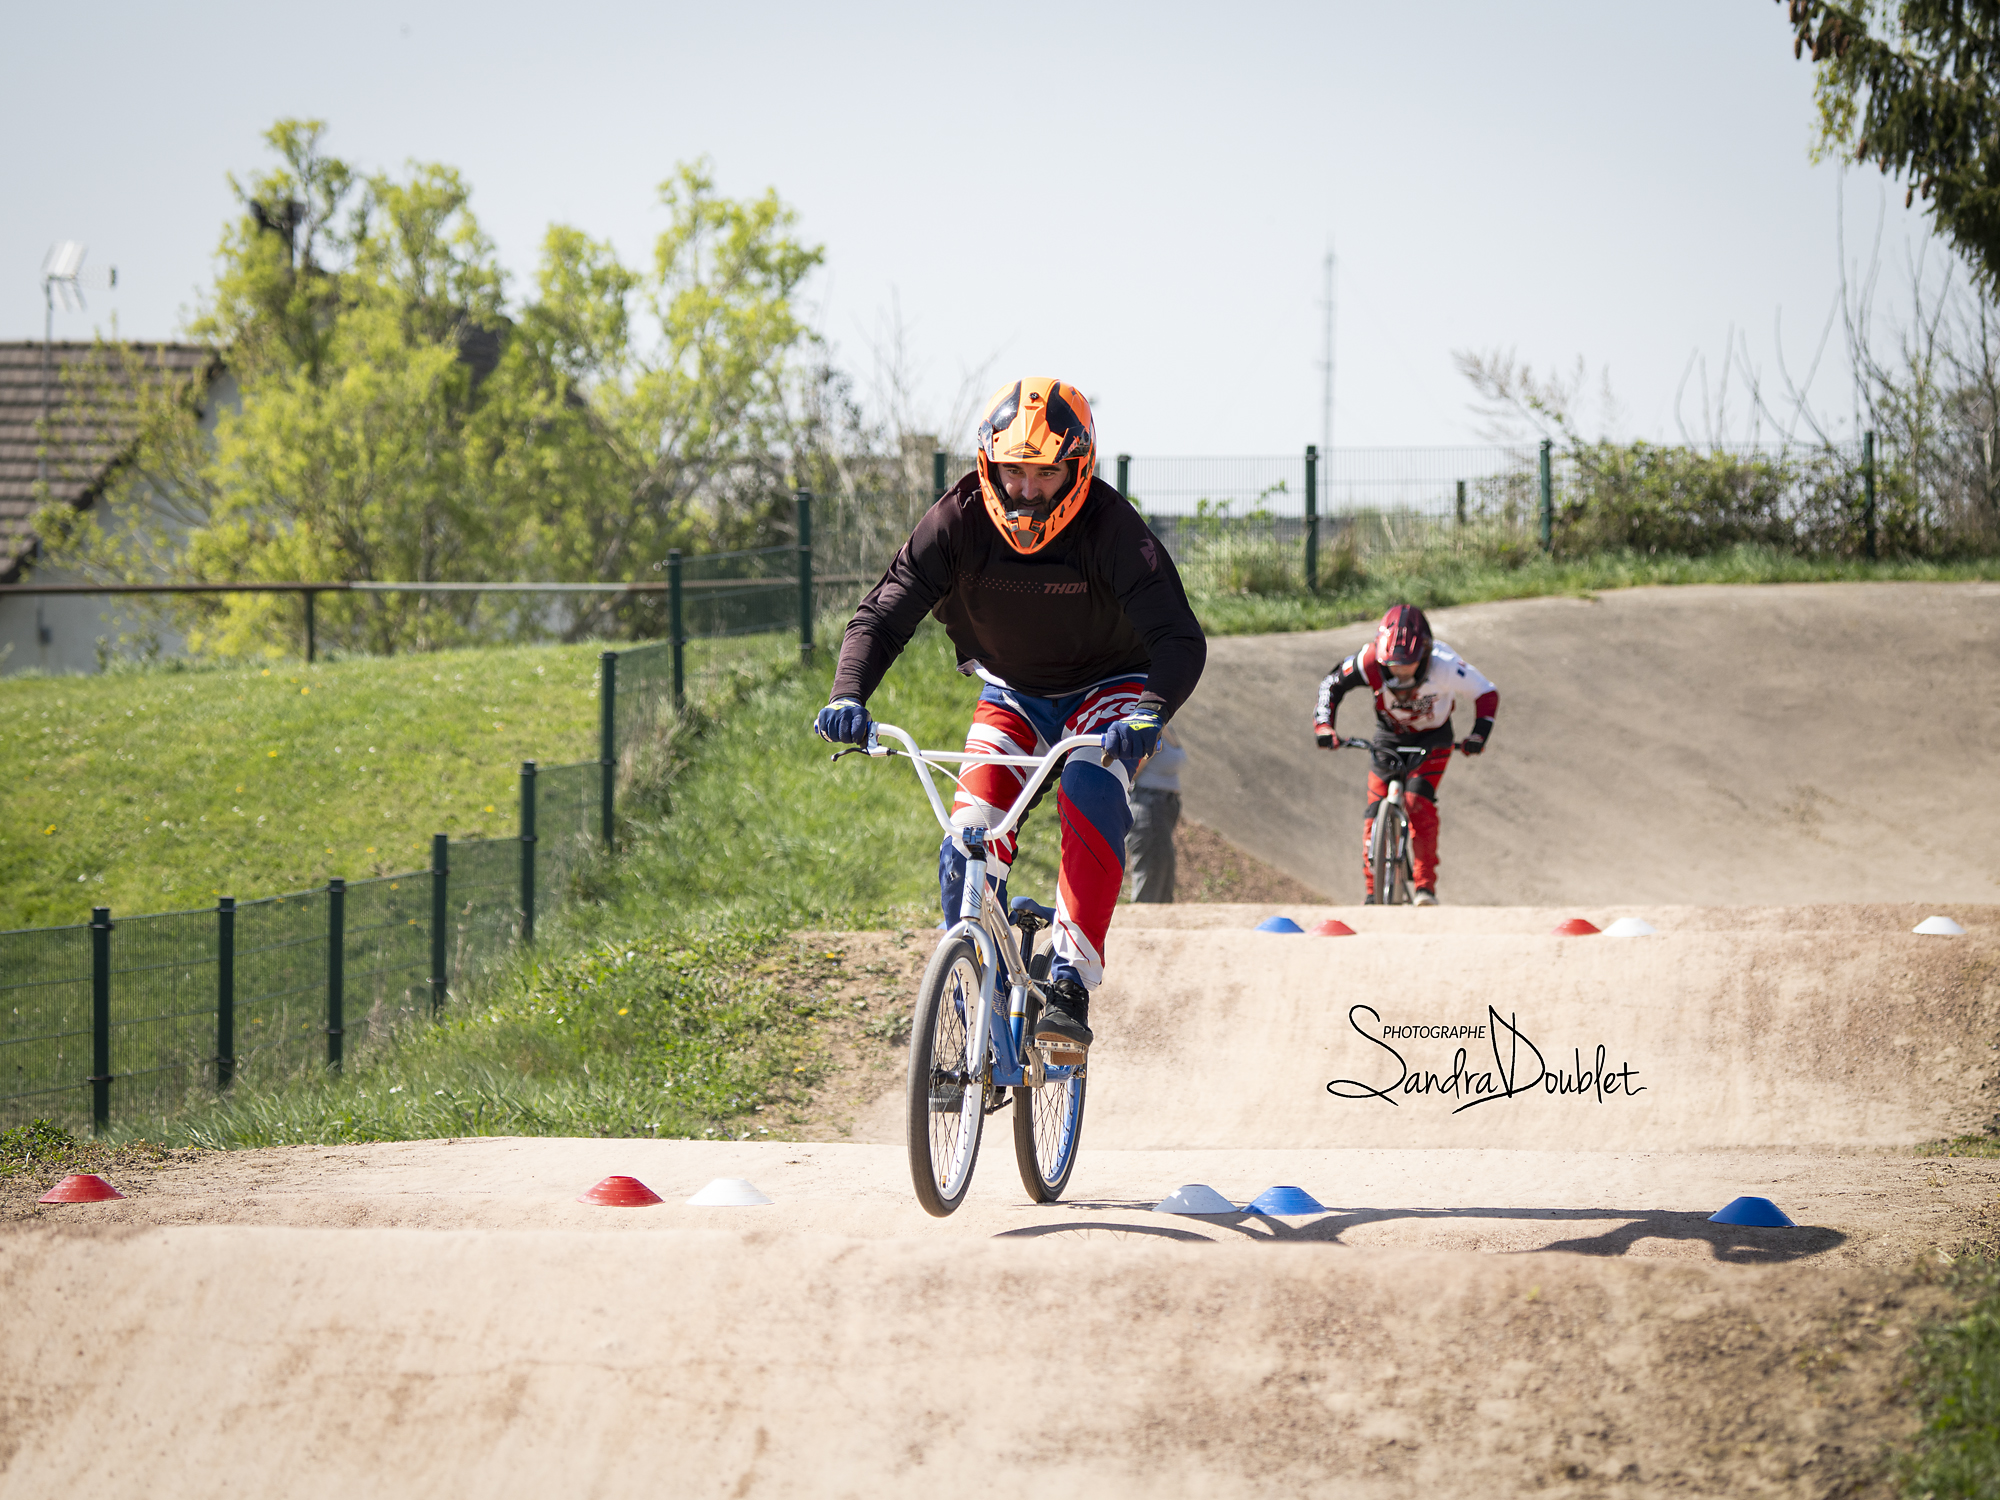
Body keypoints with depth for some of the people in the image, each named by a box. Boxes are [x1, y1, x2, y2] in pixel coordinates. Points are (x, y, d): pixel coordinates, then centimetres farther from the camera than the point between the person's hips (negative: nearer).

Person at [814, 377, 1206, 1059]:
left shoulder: (1111, 528, -27)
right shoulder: (958, 522, -20)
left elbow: (1180, 640, -34)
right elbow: (881, 615, -21)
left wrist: (1148, 715, -54)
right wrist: (849, 696, -40)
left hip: (1107, 690, -3)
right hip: (1012, 691, 3)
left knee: (1092, 798, -33)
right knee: (968, 844, -16)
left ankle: (1070, 983, -34)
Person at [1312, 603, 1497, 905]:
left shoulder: (1444, 667, -33)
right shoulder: (1370, 662, -30)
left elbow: (1486, 694, -18)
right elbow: (1332, 685, -12)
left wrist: (1479, 734, -31)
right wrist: (1323, 725, -25)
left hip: (1433, 737, -2)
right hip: (1390, 736, 2)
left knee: (1418, 801, -24)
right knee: (1376, 809, -7)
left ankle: (1425, 884, -19)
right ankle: (1375, 890, 4)